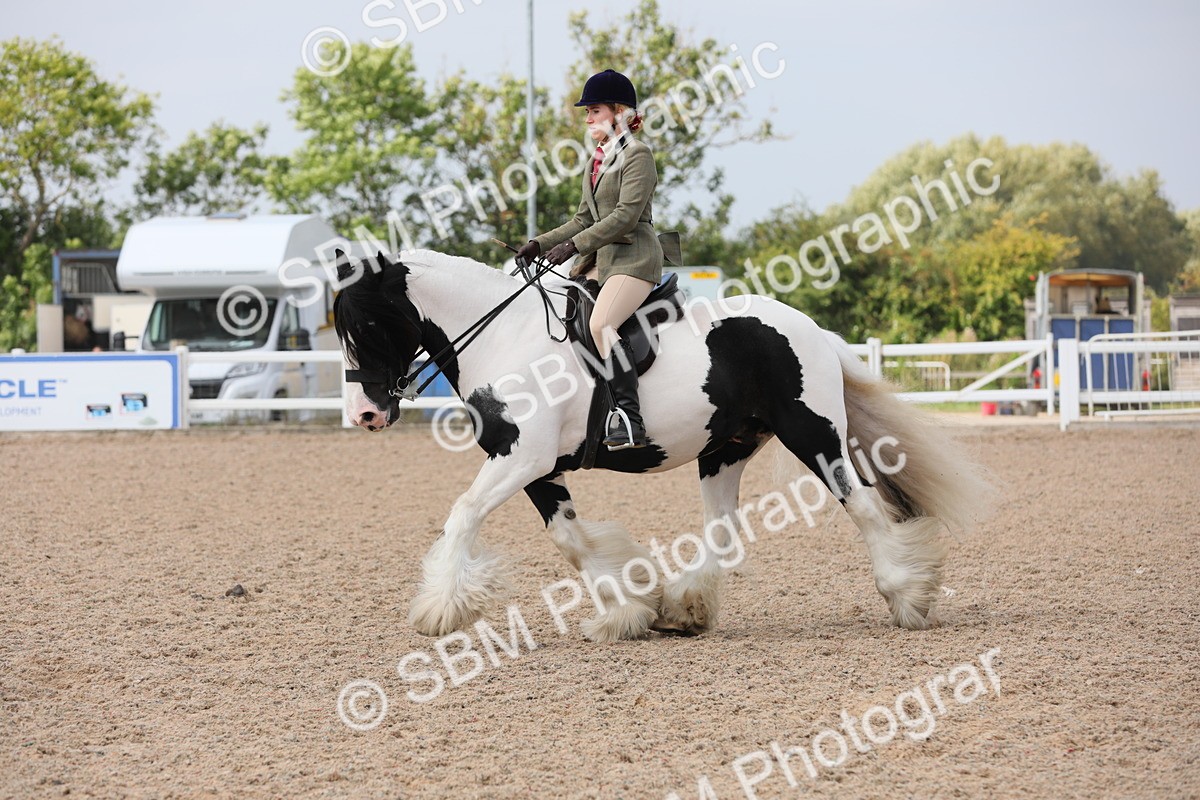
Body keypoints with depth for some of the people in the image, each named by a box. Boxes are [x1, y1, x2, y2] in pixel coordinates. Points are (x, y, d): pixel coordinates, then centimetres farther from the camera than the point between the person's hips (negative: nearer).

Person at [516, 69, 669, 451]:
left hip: (635, 257, -10)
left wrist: (574, 246, -23)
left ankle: (630, 419, -31)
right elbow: (584, 219, 21)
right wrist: (540, 244, 10)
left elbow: (625, 215, -18)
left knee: (601, 323, -30)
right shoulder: (599, 160, 18)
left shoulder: (637, 155, -8)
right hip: (602, 258, 10)